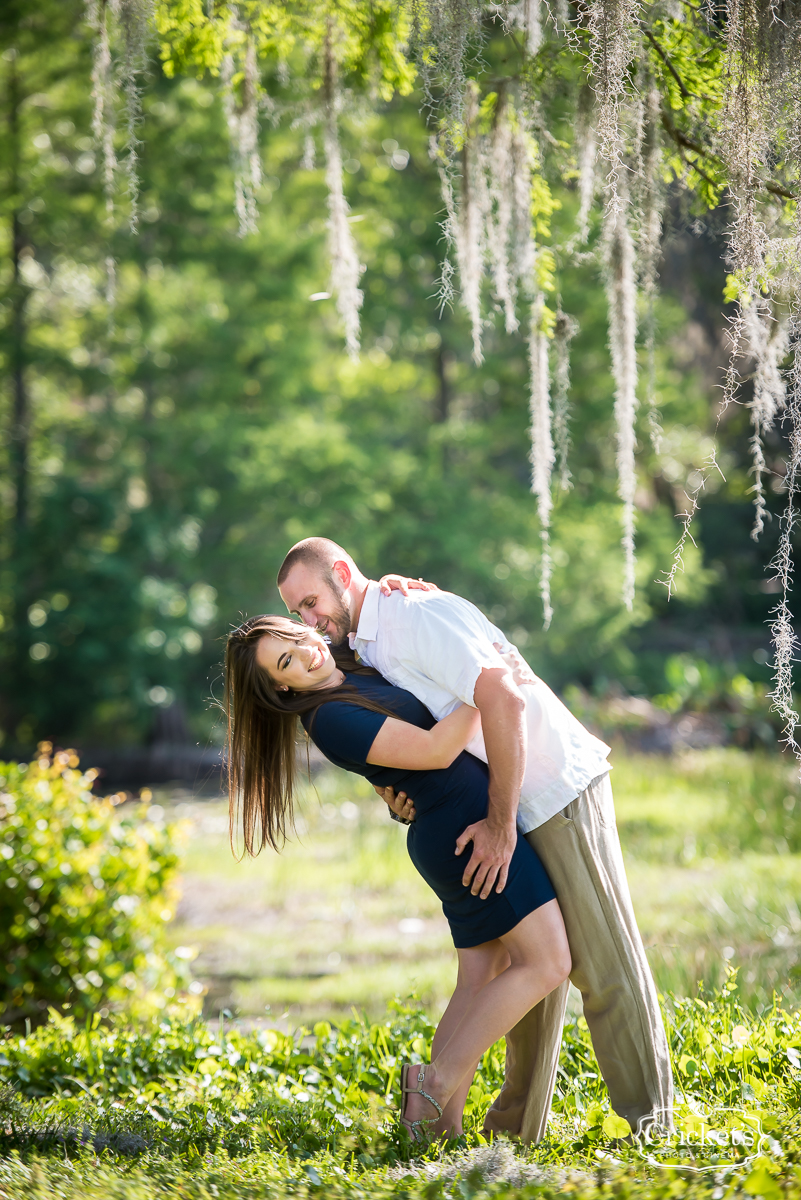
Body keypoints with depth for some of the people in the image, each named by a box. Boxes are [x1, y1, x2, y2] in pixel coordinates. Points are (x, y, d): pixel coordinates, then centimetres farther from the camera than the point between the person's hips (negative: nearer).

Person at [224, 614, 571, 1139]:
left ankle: (445, 1126, 6)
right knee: (547, 964, -11)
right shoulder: (331, 718, -18)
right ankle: (435, 1081, -10)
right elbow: (435, 750, -22)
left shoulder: (355, 667, 9)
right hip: (467, 826, -9)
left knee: (482, 978, 9)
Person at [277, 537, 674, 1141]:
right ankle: (519, 1126, 19)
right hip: (517, 806, 10)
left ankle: (650, 1127, -1)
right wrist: (391, 788, -4)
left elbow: (502, 699, -27)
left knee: (603, 962, -6)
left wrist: (500, 825, -24)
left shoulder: (415, 616, -18)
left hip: (558, 791, -10)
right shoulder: (366, 648, 13)